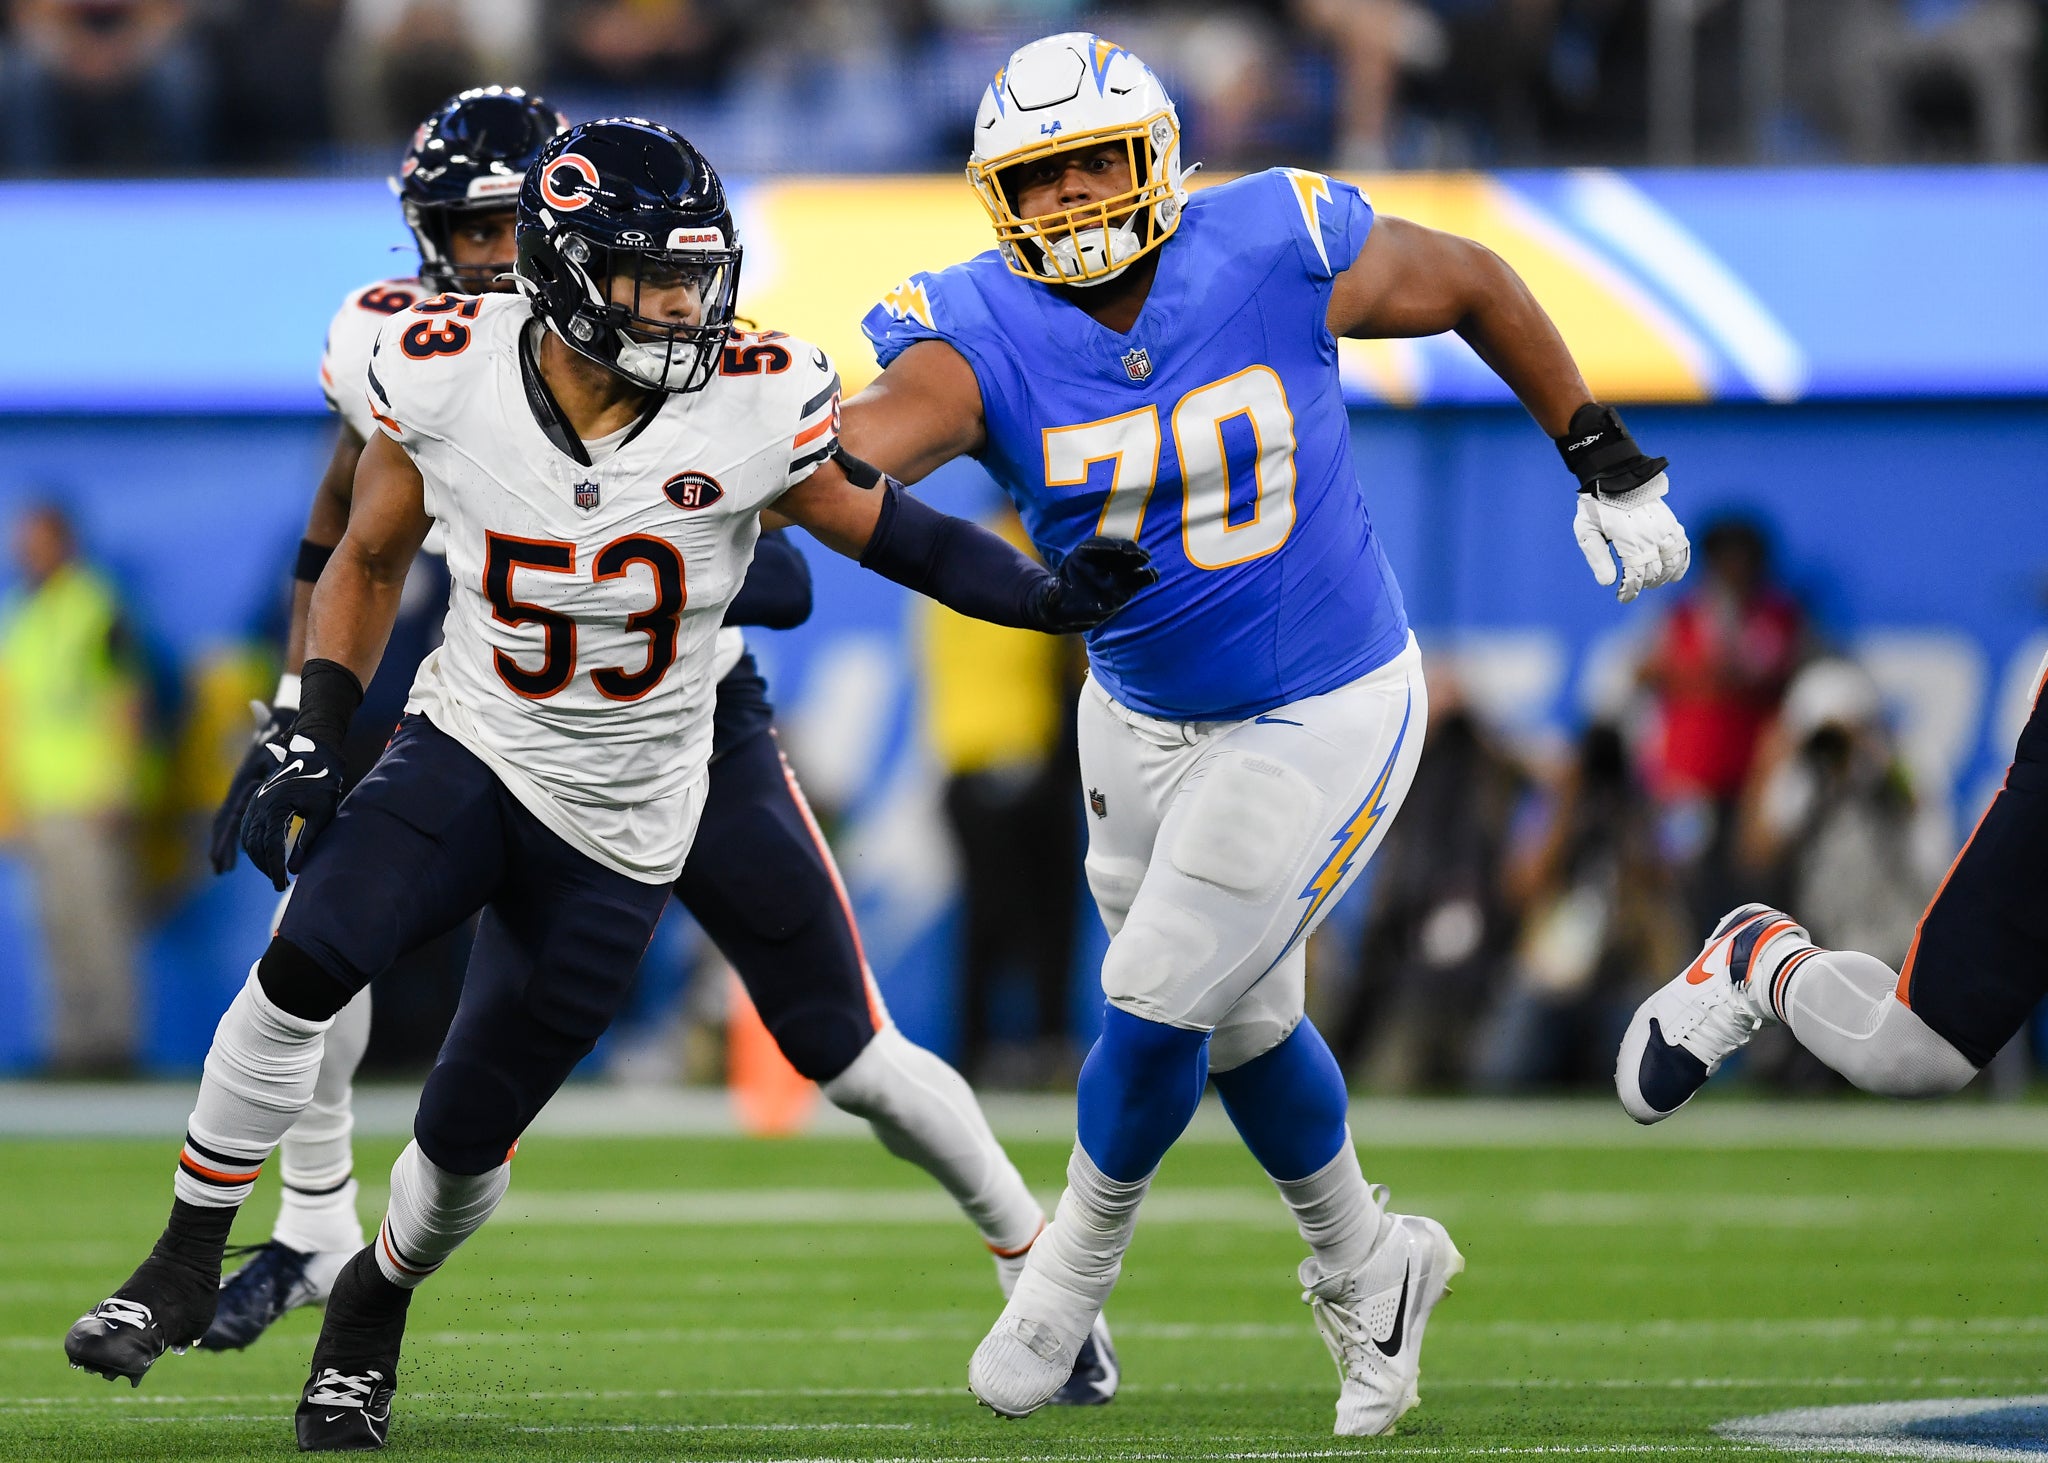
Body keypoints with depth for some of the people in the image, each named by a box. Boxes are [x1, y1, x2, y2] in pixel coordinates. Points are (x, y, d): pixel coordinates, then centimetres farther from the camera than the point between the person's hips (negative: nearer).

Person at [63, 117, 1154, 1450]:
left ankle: (377, 1299, 38)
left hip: (617, 833, 0)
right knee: (310, 964, -28)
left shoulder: (751, 410, -18)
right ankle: (189, 1263, -10)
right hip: (470, 753, 0)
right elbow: (370, 560, 4)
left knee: (465, 1139, 4)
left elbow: (892, 533, -4)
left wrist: (1053, 594, -18)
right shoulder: (445, 378, -13)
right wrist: (311, 737, -4)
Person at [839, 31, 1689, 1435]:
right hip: (1141, 719, 4)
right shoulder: (982, 331, -18)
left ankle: (1075, 1268, 21)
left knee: (1153, 1006, -7)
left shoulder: (1272, 252, -20)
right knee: (1242, 1020, 19)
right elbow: (879, 434, -40)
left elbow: (1473, 283, -3)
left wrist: (1609, 467, 2)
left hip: (1321, 719, -4)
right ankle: (1367, 1268, 44)